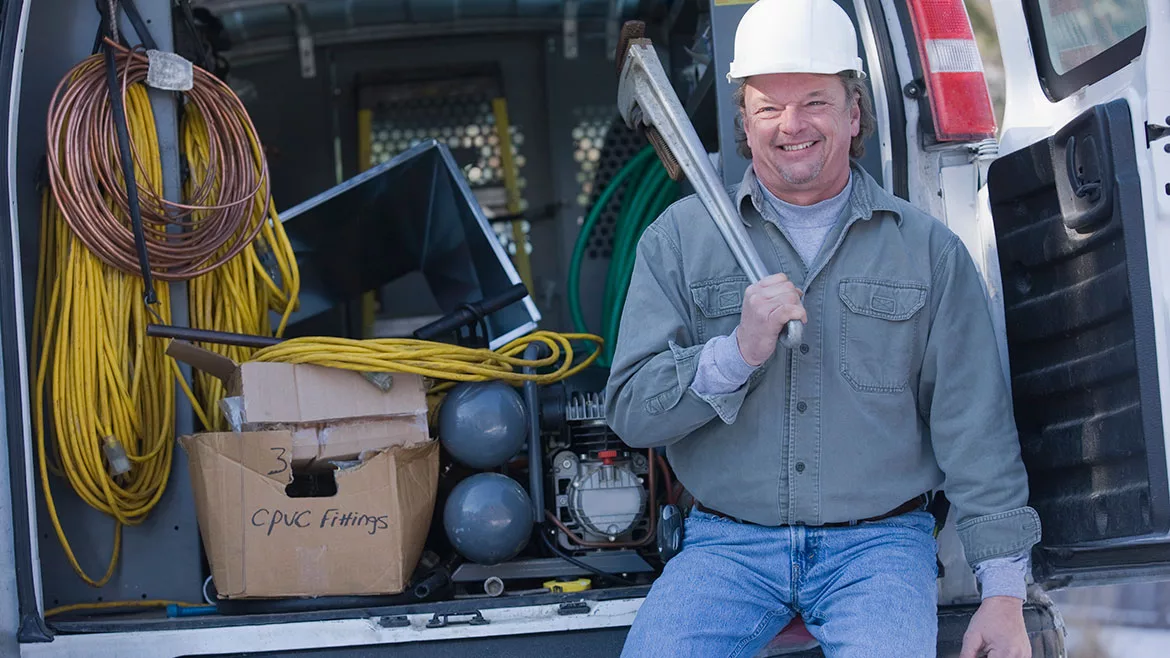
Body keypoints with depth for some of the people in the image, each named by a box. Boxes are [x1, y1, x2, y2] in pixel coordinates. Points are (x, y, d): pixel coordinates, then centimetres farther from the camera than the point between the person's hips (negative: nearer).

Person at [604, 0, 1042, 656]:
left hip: (881, 540, 0)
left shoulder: (929, 249, 7)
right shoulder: (679, 238, 6)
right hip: (728, 544, 1)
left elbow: (975, 425, 4)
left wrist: (1005, 593, -1)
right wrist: (738, 352, -17)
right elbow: (631, 411, 0)